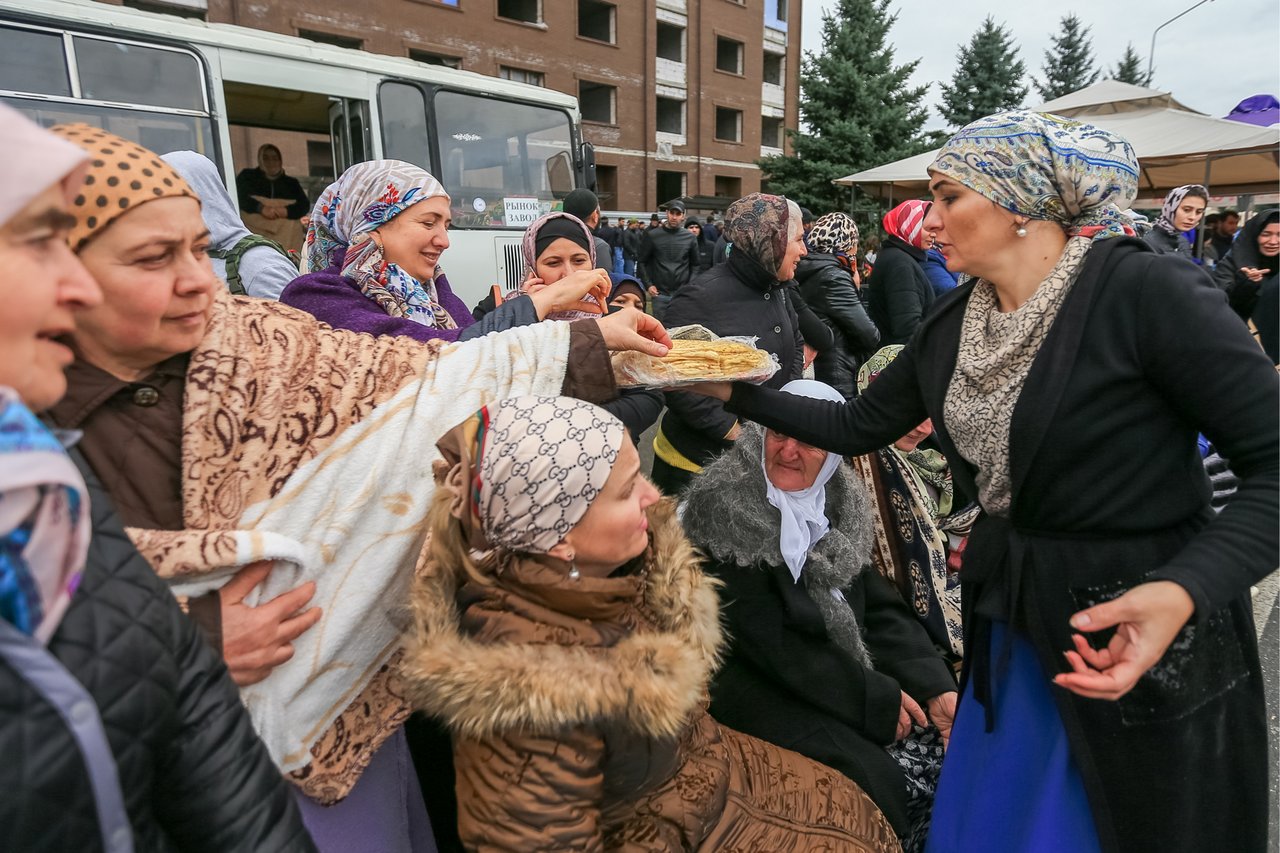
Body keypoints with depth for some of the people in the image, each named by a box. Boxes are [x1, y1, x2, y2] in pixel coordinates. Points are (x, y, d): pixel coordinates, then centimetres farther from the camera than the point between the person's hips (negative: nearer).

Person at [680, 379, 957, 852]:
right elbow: (769, 642, -19)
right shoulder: (725, 509, -17)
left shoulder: (838, 501, 4)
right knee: (879, 780, -21)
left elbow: (878, 605, 3)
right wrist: (878, 698, -16)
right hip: (760, 687, -6)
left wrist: (937, 687, -10)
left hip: (848, 672, 7)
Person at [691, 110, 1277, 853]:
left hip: (1151, 640, -6)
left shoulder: (1145, 292, -19)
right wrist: (736, 390, 1)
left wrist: (1183, 591, -31)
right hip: (1013, 623, 6)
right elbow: (857, 428, 7)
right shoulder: (955, 324, 1)